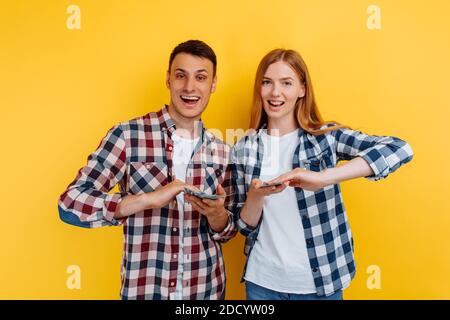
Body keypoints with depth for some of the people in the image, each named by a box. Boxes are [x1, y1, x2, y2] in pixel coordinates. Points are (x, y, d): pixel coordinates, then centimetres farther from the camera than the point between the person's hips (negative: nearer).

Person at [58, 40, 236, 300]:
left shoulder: (222, 151, -1)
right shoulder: (127, 135, -12)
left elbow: (227, 231, 6)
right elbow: (70, 204, -16)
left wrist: (216, 213, -16)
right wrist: (150, 199, -26)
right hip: (143, 289, -3)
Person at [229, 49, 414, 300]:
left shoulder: (326, 136, -7)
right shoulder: (244, 149, -2)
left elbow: (400, 149, -22)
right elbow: (245, 226, 1)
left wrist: (322, 178, -31)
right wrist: (255, 195, -21)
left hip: (320, 281, -1)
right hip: (262, 280, 2)